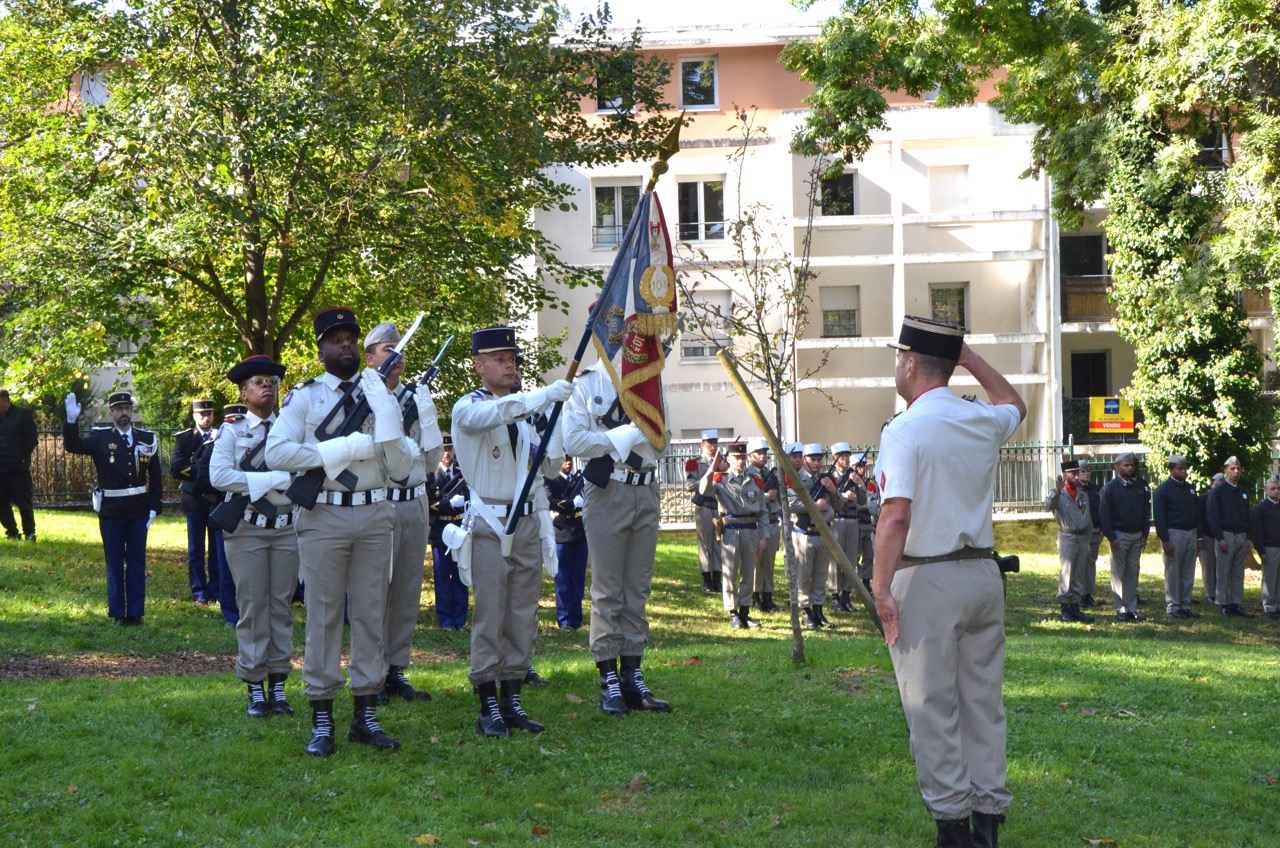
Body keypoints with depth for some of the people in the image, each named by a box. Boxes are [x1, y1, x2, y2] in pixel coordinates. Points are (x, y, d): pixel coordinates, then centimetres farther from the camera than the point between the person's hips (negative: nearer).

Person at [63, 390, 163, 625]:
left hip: (139, 510, 1)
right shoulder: (100, 438, 1)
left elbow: (155, 477, 5)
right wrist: (72, 420, -30)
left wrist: (154, 507, -2)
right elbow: (73, 446, -14)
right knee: (114, 562, 5)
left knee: (137, 562, 5)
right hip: (111, 511, -1)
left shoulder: (147, 439, 4)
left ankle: (136, 613, 13)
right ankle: (117, 613, 12)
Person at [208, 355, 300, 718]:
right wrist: (274, 479, -16)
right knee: (253, 607, -1)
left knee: (282, 606, 5)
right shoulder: (231, 431, 2)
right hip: (247, 528, -3)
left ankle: (278, 685, 12)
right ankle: (255, 689, 6)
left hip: (287, 527, 3)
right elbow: (218, 476, -13)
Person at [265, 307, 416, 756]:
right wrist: (346, 449, -14)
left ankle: (366, 715, 15)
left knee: (371, 614, 7)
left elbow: (401, 469, 4)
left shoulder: (380, 394, 10)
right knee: (323, 616, 0)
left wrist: (386, 417, -12)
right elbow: (276, 453, -12)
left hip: (375, 516, 3)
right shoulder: (304, 396, 3)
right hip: (324, 517, -3)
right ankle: (322, 721, 7)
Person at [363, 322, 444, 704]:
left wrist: (425, 410, -1)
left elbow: (434, 457, 9)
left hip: (415, 503, 6)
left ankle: (396, 672, 17)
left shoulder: (416, 398, 13)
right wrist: (409, 447, -12)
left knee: (408, 592, 9)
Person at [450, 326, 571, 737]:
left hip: (529, 522, 6)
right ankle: (489, 707, 0)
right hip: (490, 523, -6)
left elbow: (548, 467, 14)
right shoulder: (468, 407, -2)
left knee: (524, 615, 6)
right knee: (489, 615, -5)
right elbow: (493, 414, -27)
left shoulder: (527, 410, 16)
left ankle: (512, 699, 13)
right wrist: (547, 394, -31)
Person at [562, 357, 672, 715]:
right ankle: (609, 681, 0)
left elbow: (661, 445, 11)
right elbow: (572, 441, -10)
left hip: (646, 492, 5)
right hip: (606, 492, -5)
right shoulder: (586, 384, 0)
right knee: (607, 591, -3)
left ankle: (632, 676, 10)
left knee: (638, 590, 6)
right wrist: (625, 435, -11)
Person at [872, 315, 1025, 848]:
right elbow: (1015, 403, 32)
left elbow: (896, 517, -22)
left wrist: (881, 588, -17)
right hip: (984, 574, 6)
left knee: (933, 709, 2)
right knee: (983, 702, 13)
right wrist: (969, 357, 28)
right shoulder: (985, 422, 6)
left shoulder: (904, 430, -13)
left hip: (926, 580, -6)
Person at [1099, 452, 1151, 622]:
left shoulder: (1142, 487, 8)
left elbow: (1146, 512, 12)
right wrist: (1111, 538, -12)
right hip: (1119, 536, -4)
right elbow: (1104, 515, -6)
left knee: (1133, 573, 7)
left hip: (1137, 536, 4)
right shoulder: (1110, 488, -5)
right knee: (1118, 574, 0)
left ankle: (1132, 609, 12)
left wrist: (1145, 534, 4)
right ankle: (1121, 610, 3)